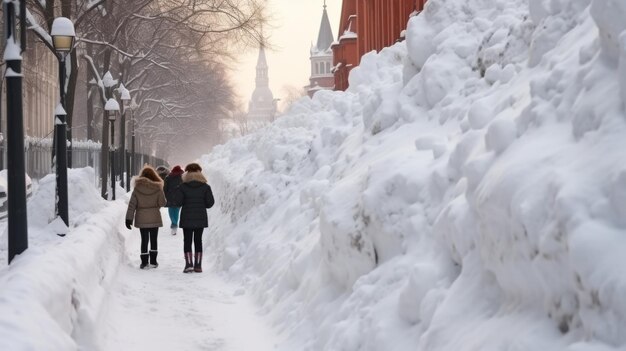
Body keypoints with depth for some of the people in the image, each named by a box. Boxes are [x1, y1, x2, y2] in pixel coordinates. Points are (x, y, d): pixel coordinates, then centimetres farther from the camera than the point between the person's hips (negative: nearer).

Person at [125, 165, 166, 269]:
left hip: (141, 219, 1)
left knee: (144, 240, 8)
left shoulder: (137, 188, -4)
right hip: (154, 218, 0)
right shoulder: (157, 188, -7)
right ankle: (153, 261, 9)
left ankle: (144, 261, 6)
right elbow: (162, 203, -4)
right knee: (153, 239, 10)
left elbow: (132, 205, -4)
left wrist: (129, 219, -1)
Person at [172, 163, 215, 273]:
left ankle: (189, 264, -5)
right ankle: (198, 265, 8)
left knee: (187, 241, 5)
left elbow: (177, 202, -11)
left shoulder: (182, 187, -7)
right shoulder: (205, 187, -3)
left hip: (187, 218, -2)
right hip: (200, 218, 2)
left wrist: (186, 203, 9)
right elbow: (210, 202, -5)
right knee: (198, 240, 10)